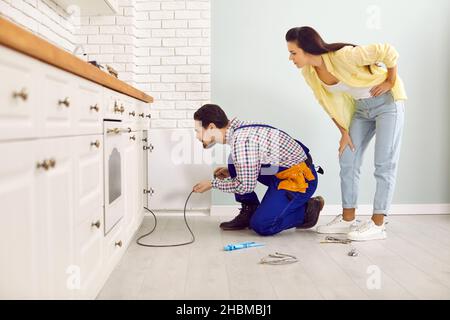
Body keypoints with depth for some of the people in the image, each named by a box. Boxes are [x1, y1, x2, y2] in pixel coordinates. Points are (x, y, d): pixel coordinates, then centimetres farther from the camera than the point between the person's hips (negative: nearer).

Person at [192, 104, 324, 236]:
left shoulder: (241, 140, -25)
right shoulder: (239, 127, 4)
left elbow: (246, 185, -20)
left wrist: (213, 184, -7)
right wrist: (230, 172, 8)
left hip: (301, 177, -9)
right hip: (281, 171, 9)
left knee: (261, 226, -14)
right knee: (234, 161, 2)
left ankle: (307, 210, 5)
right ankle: (249, 212, 10)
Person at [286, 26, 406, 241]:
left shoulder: (343, 56, -30)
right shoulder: (309, 73, -8)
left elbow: (388, 52, -23)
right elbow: (330, 103, 3)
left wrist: (390, 82, -14)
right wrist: (344, 132, 1)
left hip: (387, 101, -7)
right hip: (361, 107, 7)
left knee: (384, 164, -6)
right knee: (347, 160, 3)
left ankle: (377, 225, -2)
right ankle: (347, 219, 12)